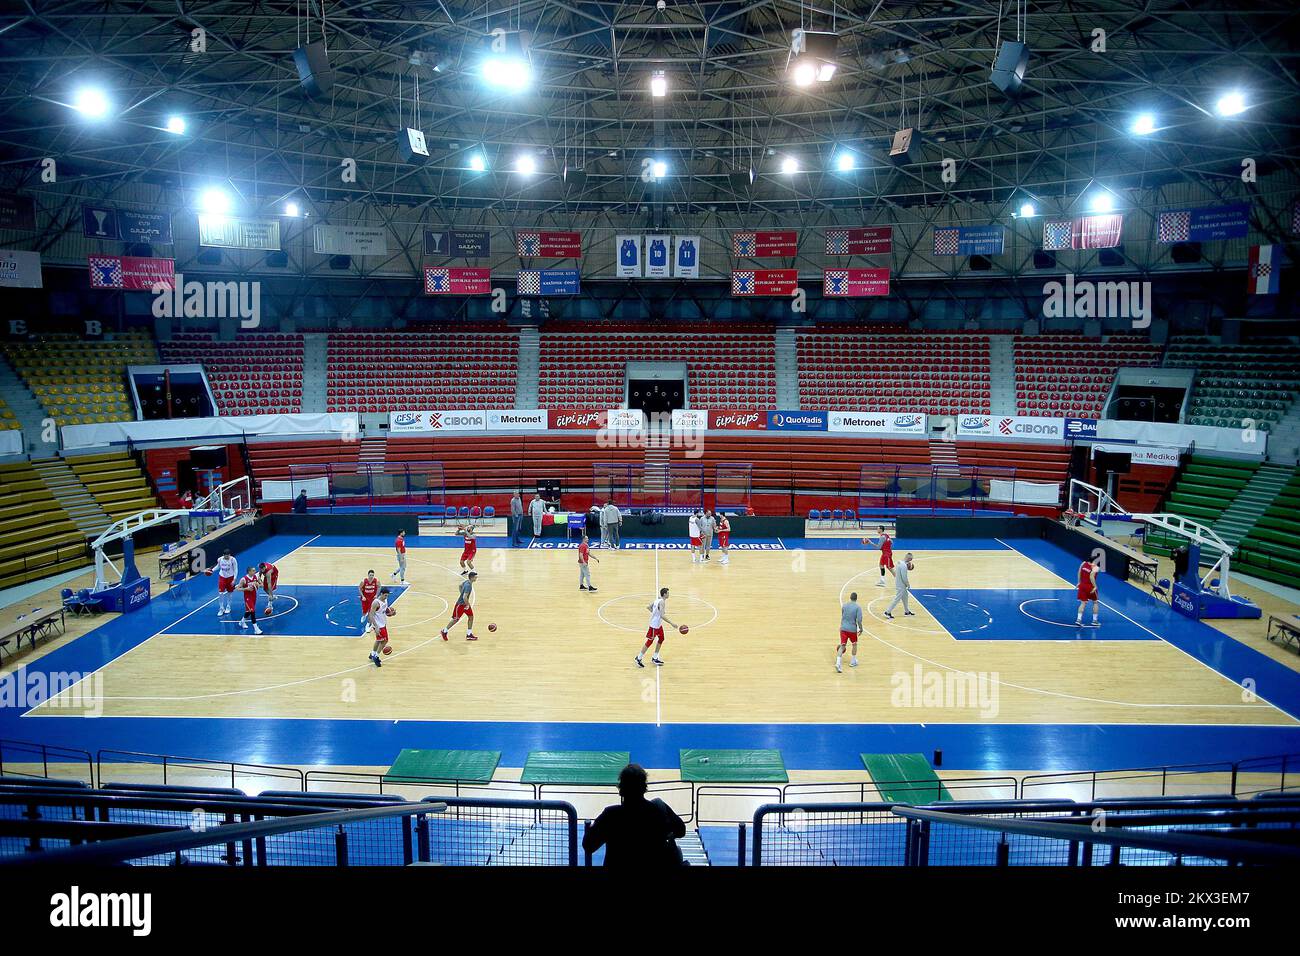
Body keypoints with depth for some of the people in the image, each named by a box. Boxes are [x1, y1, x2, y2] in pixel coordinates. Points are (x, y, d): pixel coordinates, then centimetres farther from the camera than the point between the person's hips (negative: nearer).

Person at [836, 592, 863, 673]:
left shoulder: (844, 606, 7)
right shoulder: (858, 607, -7)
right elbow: (859, 620, -15)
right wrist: (861, 629, 0)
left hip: (843, 628, 3)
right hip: (852, 629, -3)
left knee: (842, 646, 2)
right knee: (854, 644, 22)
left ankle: (838, 663, -15)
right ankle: (853, 661, 31)